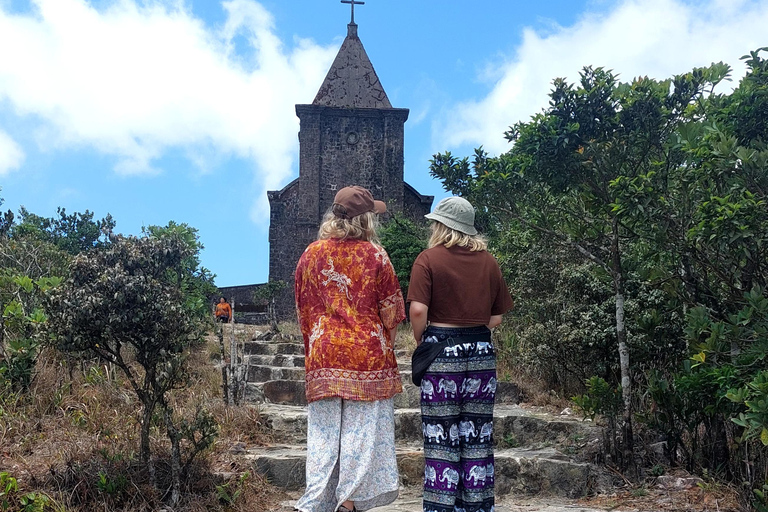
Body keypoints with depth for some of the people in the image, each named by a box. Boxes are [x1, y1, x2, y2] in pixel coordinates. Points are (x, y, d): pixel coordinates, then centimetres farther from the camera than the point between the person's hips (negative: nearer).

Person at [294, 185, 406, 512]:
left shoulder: (311, 254, 5)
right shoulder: (374, 255, -5)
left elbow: (302, 309, 11)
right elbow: (391, 311, -2)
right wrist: (386, 345, 14)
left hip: (322, 354, 3)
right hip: (368, 354, -3)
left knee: (323, 432, 7)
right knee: (362, 429, 4)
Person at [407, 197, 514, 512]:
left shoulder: (429, 259, -6)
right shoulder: (488, 262, 7)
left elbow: (418, 310, -16)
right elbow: (497, 318, 7)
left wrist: (420, 341, 0)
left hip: (441, 355, -4)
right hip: (482, 354, 4)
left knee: (442, 439, 3)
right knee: (478, 437, 11)